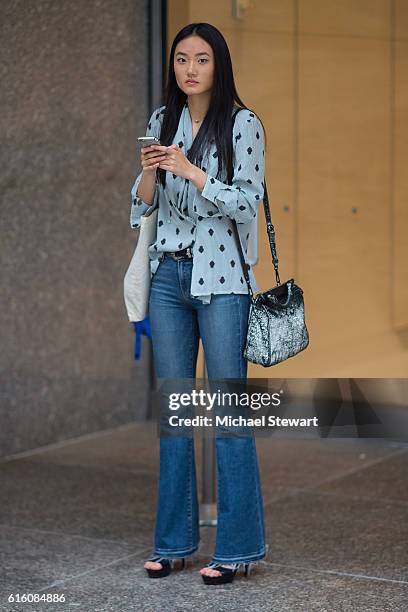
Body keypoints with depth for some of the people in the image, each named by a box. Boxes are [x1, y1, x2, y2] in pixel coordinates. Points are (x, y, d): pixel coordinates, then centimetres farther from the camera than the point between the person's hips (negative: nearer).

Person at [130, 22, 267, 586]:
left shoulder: (244, 125, -4)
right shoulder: (162, 121, 11)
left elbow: (247, 205, -11)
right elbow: (143, 205, 13)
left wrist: (190, 171, -19)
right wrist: (148, 173, -8)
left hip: (221, 279, -5)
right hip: (168, 275, 5)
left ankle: (237, 546, 5)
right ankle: (174, 540, 18)